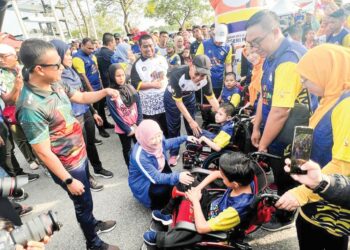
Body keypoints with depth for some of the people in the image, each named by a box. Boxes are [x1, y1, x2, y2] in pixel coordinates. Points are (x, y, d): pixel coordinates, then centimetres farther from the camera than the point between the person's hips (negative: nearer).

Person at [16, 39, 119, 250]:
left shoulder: (56, 84, -6)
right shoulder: (31, 107, -31)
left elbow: (82, 97, 11)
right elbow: (43, 152, -25)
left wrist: (105, 92, -6)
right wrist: (68, 180, -19)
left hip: (80, 155, 7)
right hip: (67, 166, -7)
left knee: (85, 198, 28)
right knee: (83, 203, 14)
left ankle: (92, 224, 56)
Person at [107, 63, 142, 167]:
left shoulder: (130, 88, -2)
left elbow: (139, 106, -2)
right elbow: (115, 115, -13)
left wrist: (138, 124, -9)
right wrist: (128, 129, -11)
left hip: (136, 126, 3)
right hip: (123, 129, -3)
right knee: (127, 150, 16)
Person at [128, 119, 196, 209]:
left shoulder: (158, 140, -17)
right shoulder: (139, 156, -37)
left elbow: (167, 143, 9)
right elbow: (155, 178, -33)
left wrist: (185, 138, 4)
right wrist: (177, 177, -45)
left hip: (159, 173, 7)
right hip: (143, 184, -7)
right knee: (163, 191, -28)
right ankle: (157, 208, 4)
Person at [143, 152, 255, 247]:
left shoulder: (237, 209, -41)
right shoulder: (244, 179, -22)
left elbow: (201, 228, -34)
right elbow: (215, 174, -2)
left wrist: (195, 200, -23)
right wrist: (198, 188, -12)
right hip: (213, 206, 7)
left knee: (168, 240, -15)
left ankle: (158, 238, 22)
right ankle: (168, 215, 24)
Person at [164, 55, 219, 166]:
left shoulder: (205, 78, -29)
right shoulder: (177, 74, -41)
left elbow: (211, 97, -12)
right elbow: (178, 101, -31)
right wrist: (191, 121, -34)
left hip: (189, 96, 3)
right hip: (172, 97, -3)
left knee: (193, 127, 7)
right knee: (173, 127, 3)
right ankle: (174, 154, 21)